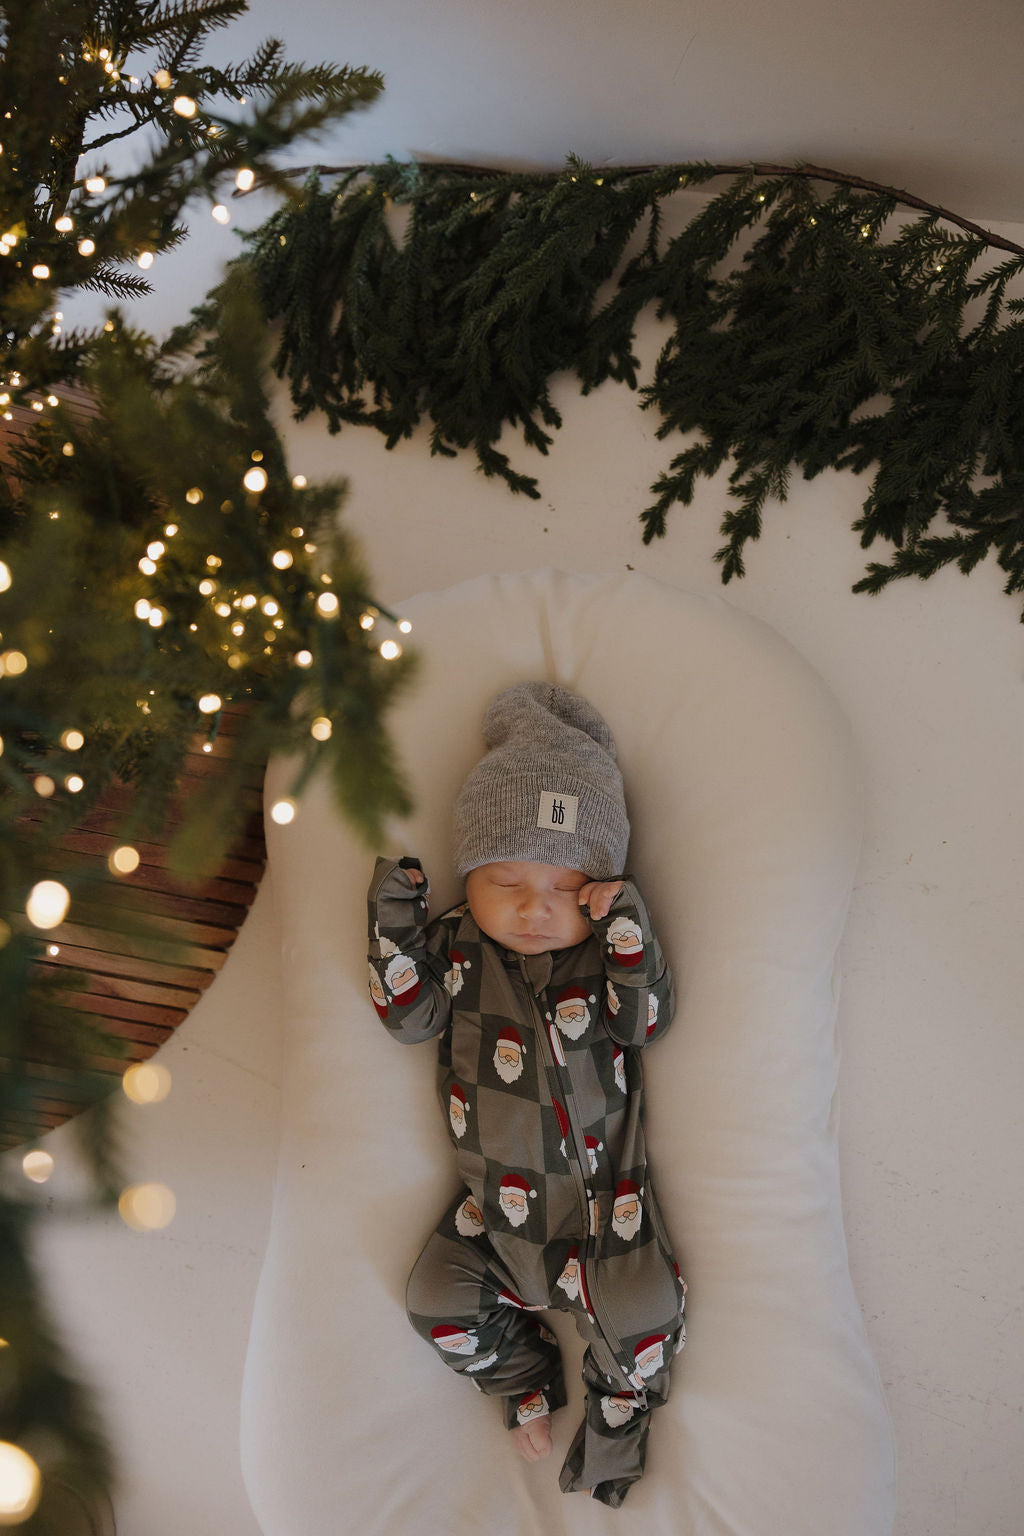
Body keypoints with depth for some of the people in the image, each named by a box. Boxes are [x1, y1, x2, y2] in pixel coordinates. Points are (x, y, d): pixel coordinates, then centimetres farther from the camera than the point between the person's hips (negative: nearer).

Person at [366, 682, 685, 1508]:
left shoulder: (607, 948, -5)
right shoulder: (460, 947, -3)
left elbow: (644, 1021, -15)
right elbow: (409, 1014, -8)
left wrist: (629, 930, -26)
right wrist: (396, 917, -16)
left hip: (604, 1189, -2)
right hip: (499, 1195, 2)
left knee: (640, 1314, -13)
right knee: (442, 1297, -3)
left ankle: (621, 1406, 21)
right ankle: (527, 1379, 28)